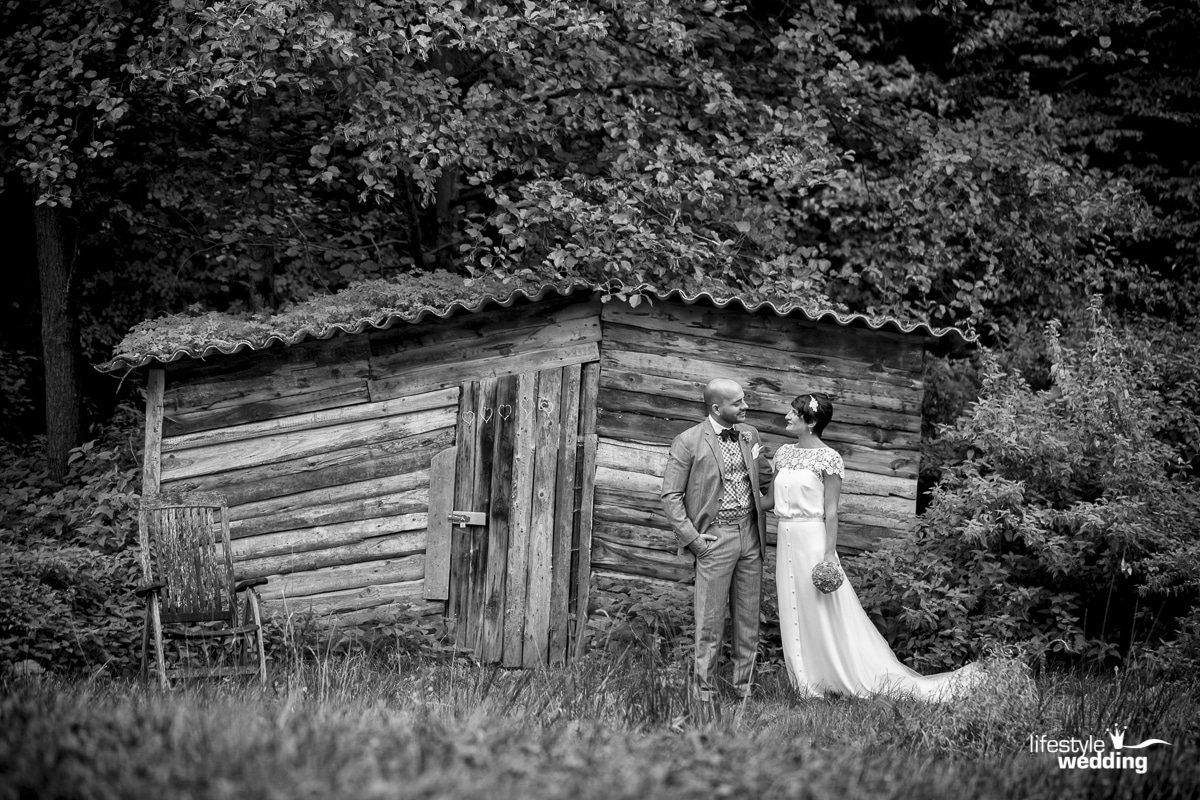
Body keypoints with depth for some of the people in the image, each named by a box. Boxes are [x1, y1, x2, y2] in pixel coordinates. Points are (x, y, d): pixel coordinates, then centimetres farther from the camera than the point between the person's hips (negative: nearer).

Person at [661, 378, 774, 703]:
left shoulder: (750, 435, 9)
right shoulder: (688, 442, -7)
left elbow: (767, 479, 24)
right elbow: (671, 496, -6)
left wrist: (764, 508, 9)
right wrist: (691, 537, -12)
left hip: (750, 535, 5)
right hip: (715, 538, -5)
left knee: (749, 618, 9)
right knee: (710, 620, -3)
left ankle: (745, 689, 17)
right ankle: (705, 694, 3)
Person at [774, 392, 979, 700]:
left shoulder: (827, 459, -10)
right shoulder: (784, 454, 10)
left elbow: (831, 512, -12)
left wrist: (829, 554, -15)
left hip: (814, 540, -7)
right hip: (787, 542, 7)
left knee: (825, 615, -5)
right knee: (794, 616, 8)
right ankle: (809, 685, 15)